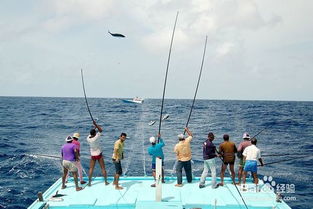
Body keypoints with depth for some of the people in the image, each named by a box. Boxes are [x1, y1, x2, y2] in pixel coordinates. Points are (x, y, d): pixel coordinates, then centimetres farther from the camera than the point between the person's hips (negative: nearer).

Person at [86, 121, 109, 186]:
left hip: (93, 155, 3)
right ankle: (106, 182, 12)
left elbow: (91, 134, 15)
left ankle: (89, 182, 10)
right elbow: (101, 130, -13)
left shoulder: (88, 138, -9)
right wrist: (95, 124, -9)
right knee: (103, 168, 7)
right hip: (99, 154, -3)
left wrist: (95, 127, 17)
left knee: (91, 169, 10)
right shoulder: (96, 138, -22)